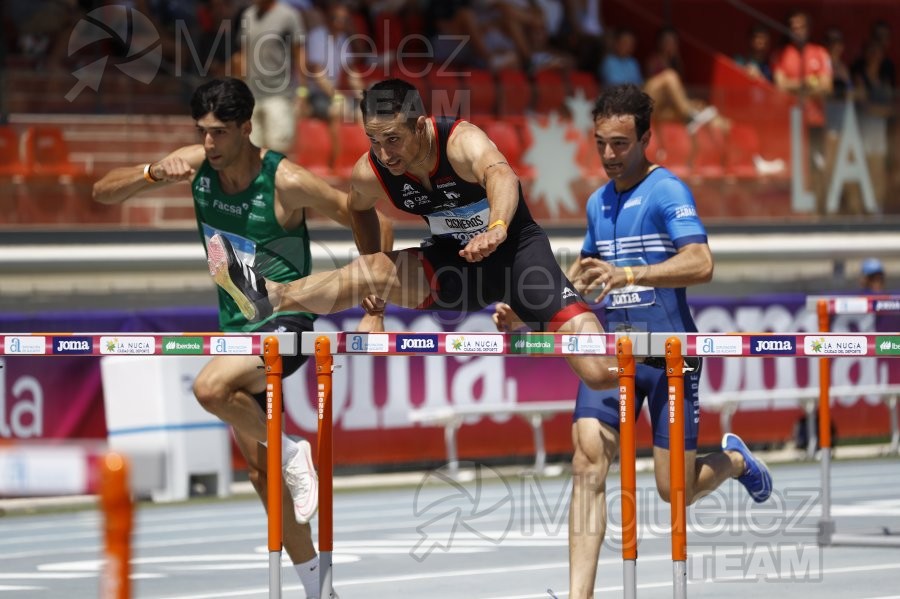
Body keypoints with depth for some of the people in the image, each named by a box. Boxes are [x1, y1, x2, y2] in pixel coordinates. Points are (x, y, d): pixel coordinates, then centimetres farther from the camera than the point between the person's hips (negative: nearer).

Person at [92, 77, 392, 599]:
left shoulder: (285, 181, -20)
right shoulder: (196, 165, -5)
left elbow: (374, 222, -12)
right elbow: (104, 193, -3)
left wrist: (373, 313, -13)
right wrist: (153, 173, -23)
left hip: (286, 322, -7)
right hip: (237, 329, 7)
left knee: (210, 388, -34)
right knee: (260, 469, 11)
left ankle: (292, 451, -10)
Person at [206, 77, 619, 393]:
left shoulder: (462, 142, -30)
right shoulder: (369, 174, -13)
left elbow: (500, 175, -53)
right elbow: (360, 209, 13)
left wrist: (496, 228, -74)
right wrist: (373, 280, 11)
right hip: (456, 261, 5)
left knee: (601, 374, -17)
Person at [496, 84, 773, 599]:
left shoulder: (667, 191, -11)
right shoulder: (599, 202, 12)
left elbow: (701, 264, -26)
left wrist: (628, 275, -38)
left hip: (669, 351, -5)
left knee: (675, 489, -1)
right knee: (588, 463, -15)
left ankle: (734, 460, 35)